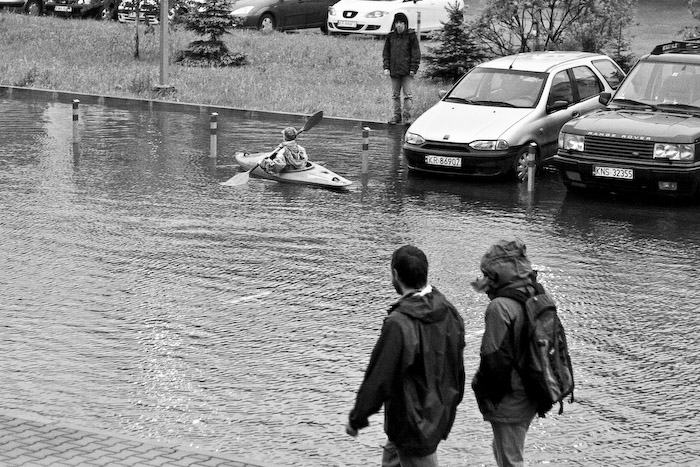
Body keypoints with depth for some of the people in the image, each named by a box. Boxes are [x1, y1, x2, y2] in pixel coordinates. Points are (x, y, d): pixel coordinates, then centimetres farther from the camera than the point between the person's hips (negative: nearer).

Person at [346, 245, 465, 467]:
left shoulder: (398, 324, -26)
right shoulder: (449, 312, -2)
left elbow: (378, 378, -21)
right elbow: (457, 367, 9)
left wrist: (357, 419, -9)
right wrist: (450, 403, 24)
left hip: (413, 421, -8)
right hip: (440, 416, 8)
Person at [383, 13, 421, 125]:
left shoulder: (411, 36, -1)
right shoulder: (390, 36, 8)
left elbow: (416, 53, -1)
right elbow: (386, 53, 12)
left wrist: (413, 69, -9)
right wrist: (386, 67, 2)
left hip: (407, 71, -4)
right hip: (394, 71, 4)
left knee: (408, 95, -6)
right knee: (395, 95, 9)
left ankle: (406, 116, -2)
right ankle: (397, 115, 16)